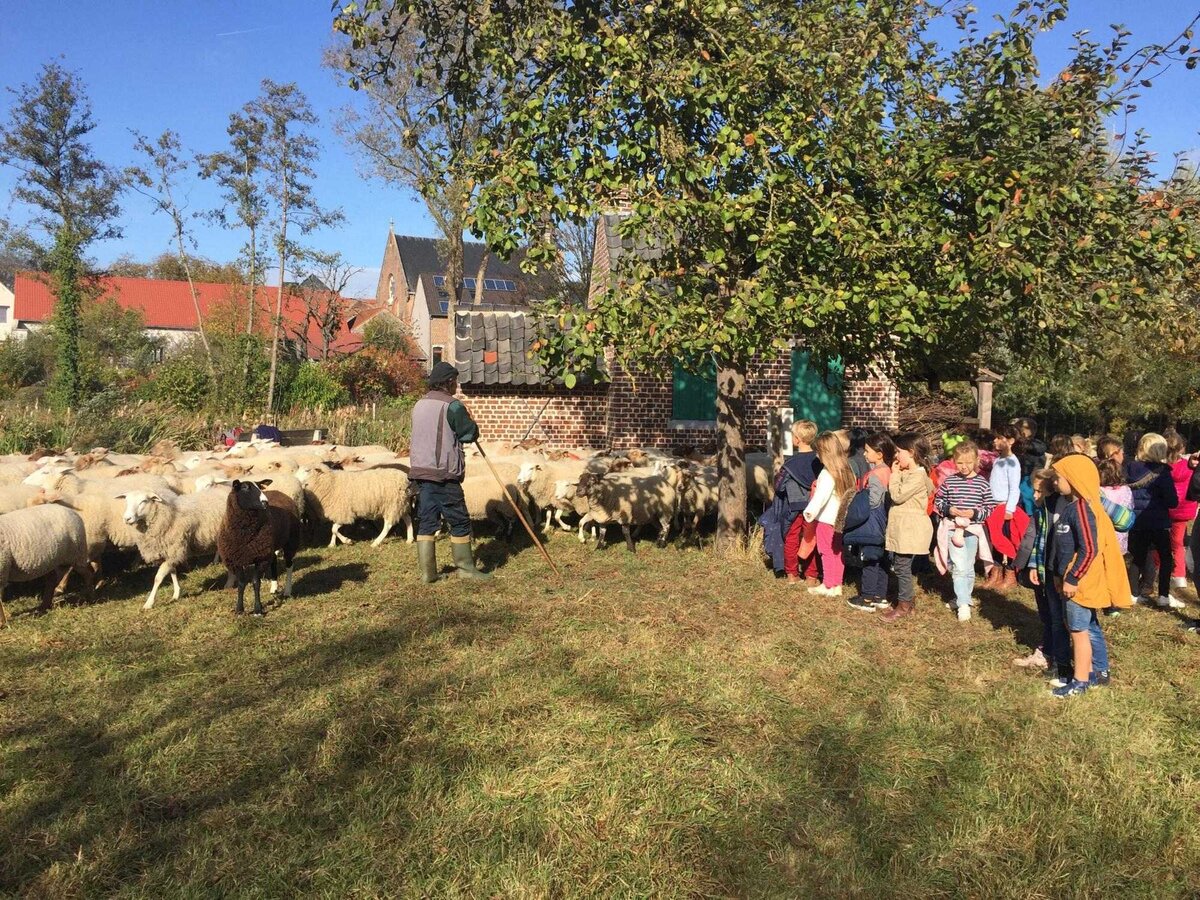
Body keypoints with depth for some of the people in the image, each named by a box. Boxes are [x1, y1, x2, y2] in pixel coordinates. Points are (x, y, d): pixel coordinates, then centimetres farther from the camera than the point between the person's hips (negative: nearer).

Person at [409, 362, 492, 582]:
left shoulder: (420, 404, 12)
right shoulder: (452, 405, -11)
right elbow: (471, 434, -6)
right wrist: (471, 423, 15)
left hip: (420, 471, 7)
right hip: (443, 473, -7)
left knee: (426, 521, 9)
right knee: (459, 521, 4)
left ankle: (427, 571, 9)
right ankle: (465, 567, 11)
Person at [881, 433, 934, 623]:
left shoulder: (917, 476, -18)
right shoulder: (906, 473, 14)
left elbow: (897, 495, -20)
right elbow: (893, 494, 15)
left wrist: (894, 474, -13)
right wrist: (896, 474, 7)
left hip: (911, 530, -10)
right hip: (903, 528, 10)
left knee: (902, 566, -4)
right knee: (899, 565, 15)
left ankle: (904, 605, 5)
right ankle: (908, 600, 25)